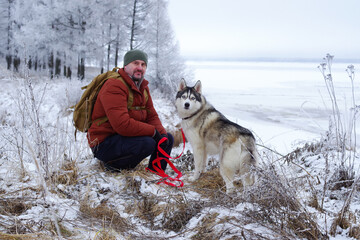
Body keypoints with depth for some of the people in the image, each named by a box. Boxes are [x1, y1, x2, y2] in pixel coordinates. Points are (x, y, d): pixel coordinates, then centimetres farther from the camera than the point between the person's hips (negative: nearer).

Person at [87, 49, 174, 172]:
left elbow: (152, 116, 11)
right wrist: (153, 131, -22)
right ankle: (112, 163, -9)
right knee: (147, 143, -30)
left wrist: (162, 134, -10)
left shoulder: (143, 87, 12)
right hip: (104, 143, -9)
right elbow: (123, 125, -30)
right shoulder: (114, 86, -20)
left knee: (168, 138, 6)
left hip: (125, 137, 9)